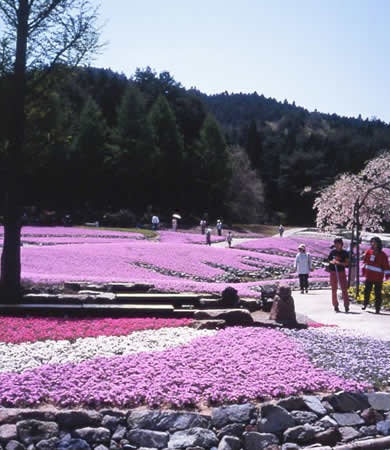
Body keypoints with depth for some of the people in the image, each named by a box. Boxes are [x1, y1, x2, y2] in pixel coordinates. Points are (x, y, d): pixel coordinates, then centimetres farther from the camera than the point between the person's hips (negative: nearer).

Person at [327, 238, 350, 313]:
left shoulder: (344, 253, 1)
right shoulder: (332, 252, 4)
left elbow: (347, 263, -4)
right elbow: (329, 260, 10)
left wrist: (340, 263, -20)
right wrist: (332, 262, -12)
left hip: (342, 272, -1)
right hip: (333, 272, 1)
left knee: (344, 289, -7)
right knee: (334, 289, 4)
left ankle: (346, 305, -3)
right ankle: (335, 306, 11)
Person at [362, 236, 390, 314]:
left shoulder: (383, 255, -8)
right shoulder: (368, 252, 2)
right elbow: (365, 261, 16)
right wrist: (364, 270, 21)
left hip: (378, 278, -3)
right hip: (369, 276, 3)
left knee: (378, 293, 1)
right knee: (367, 291, 13)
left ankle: (377, 308, 13)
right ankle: (365, 303, 34)